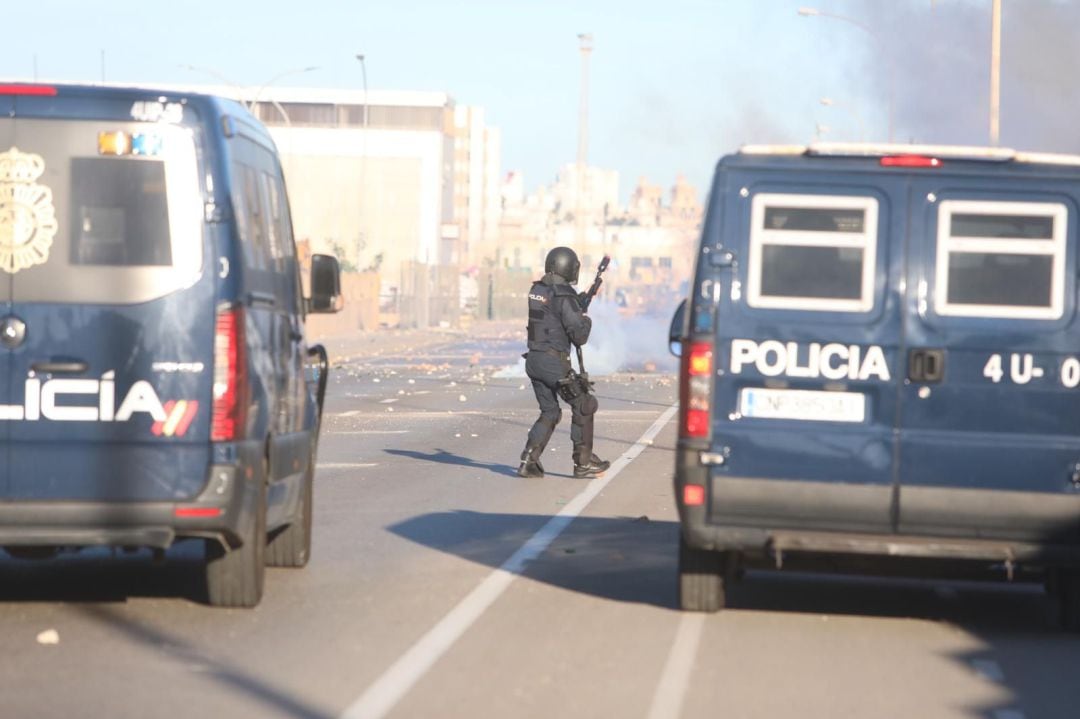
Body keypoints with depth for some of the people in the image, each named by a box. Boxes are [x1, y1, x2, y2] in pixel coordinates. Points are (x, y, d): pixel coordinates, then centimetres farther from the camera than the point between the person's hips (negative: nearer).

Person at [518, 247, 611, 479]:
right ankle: (583, 462, 12)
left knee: (550, 412, 15)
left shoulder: (535, 290, 9)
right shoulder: (564, 296, -16)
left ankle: (529, 460, 2)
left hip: (533, 359, 7)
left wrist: (580, 303, 20)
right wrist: (586, 320, 5)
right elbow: (579, 336, -16)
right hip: (554, 361, -7)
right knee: (583, 406, 9)